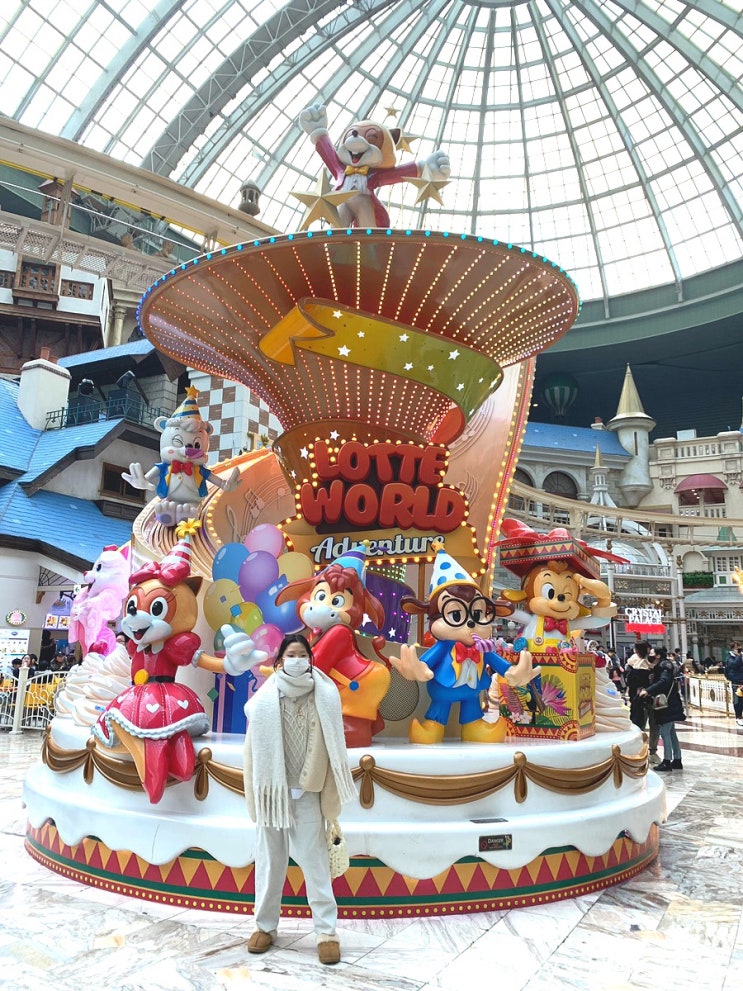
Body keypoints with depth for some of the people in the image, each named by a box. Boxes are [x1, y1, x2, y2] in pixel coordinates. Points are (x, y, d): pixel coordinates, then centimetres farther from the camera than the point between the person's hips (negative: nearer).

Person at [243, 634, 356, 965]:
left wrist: (329, 799, -3)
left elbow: (332, 750, -3)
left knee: (315, 863, 4)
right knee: (269, 863, 14)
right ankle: (265, 925, 29)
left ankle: (326, 931, 15)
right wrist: (256, 796, 0)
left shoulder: (323, 698, -7)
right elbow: (254, 752, 0)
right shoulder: (264, 700, -6)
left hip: (307, 794, -1)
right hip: (272, 792, 1)